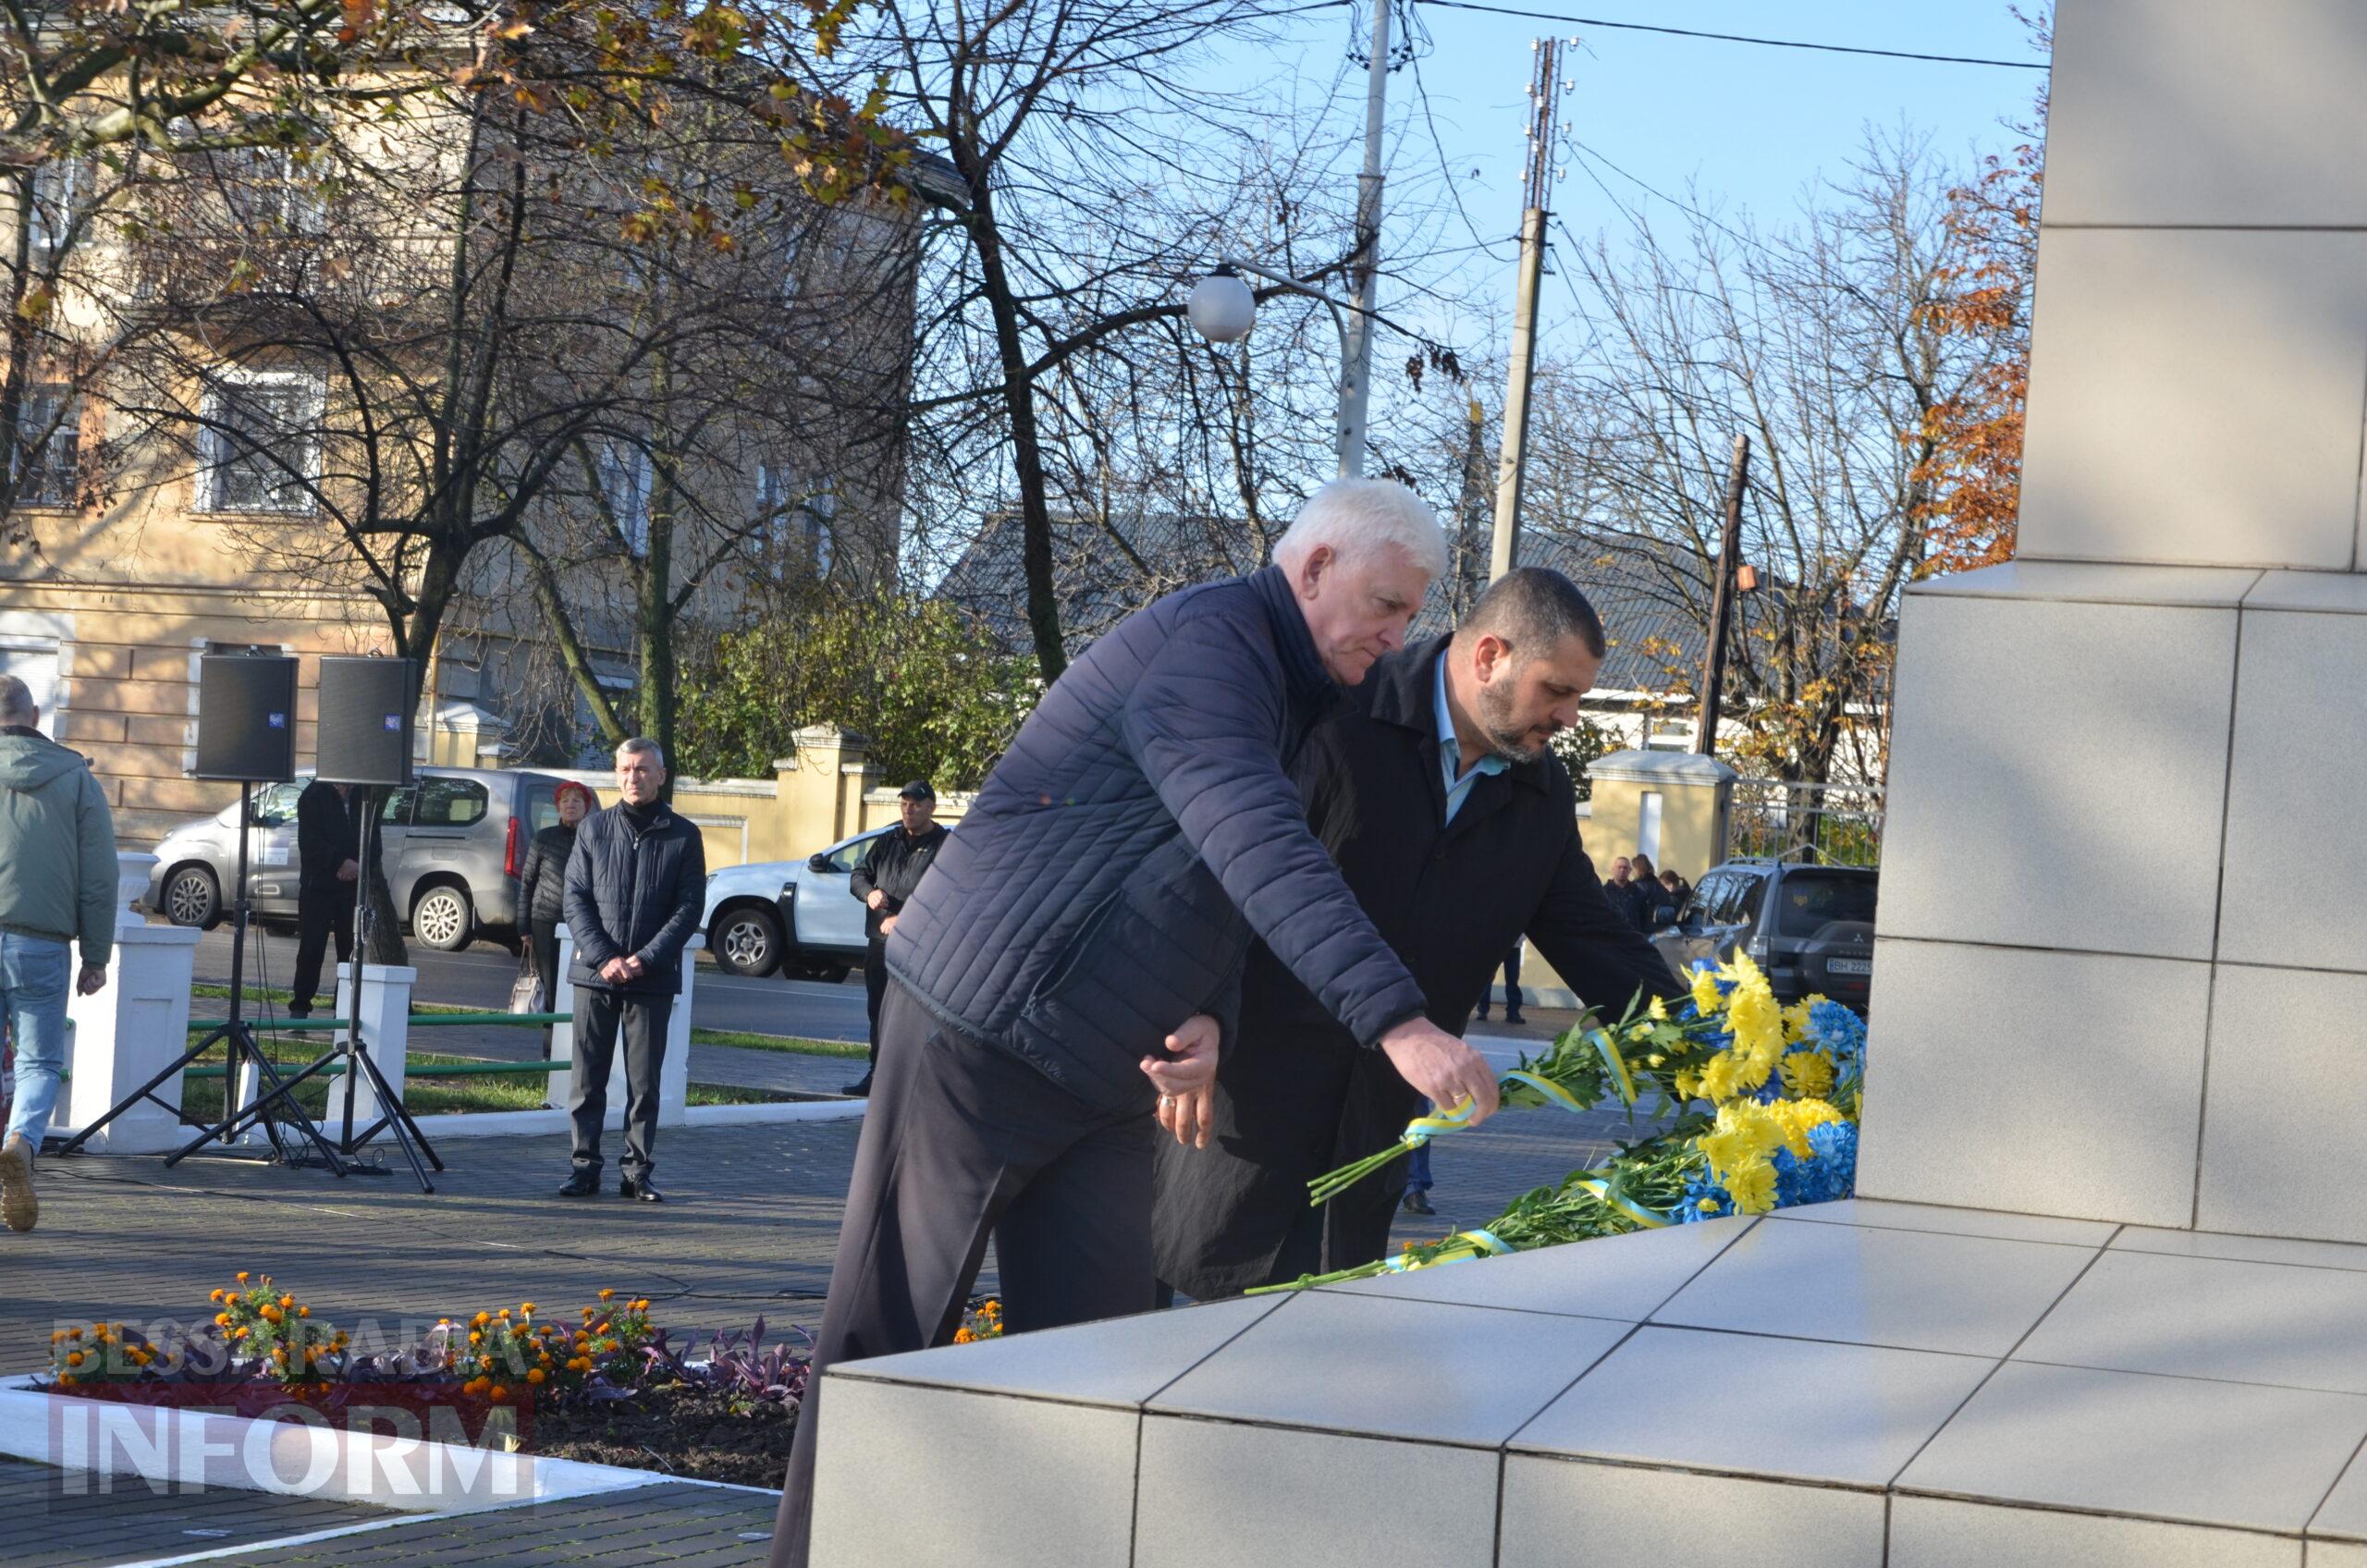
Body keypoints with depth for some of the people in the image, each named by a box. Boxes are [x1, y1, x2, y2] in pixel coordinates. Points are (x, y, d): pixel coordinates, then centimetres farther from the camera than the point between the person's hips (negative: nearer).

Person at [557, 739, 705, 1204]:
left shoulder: (683, 836, 4)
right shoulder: (594, 829, 8)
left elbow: (689, 907, 1)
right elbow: (575, 899, 4)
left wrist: (646, 958, -11)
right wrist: (603, 957, -9)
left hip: (653, 979, -1)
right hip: (595, 974, 1)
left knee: (644, 1082, 1)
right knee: (588, 1078, 2)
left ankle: (637, 1169, 7)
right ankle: (585, 1166, 8)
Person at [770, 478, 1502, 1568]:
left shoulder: (1290, 700, 14)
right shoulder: (1207, 643, -18)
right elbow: (1263, 857, -32)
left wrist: (1209, 1020, -9)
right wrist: (1398, 1025, -39)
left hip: (1101, 1080, 9)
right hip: (982, 1035, -9)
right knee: (887, 1334, 0)